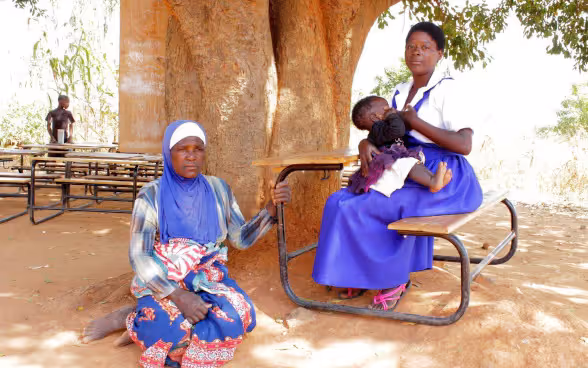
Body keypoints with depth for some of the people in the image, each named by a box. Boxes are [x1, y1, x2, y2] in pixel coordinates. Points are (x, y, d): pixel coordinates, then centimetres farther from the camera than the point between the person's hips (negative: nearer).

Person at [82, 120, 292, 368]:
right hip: (162, 282, -4)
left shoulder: (218, 189, 2)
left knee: (236, 317, -29)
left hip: (208, 280, 4)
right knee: (174, 332, -36)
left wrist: (271, 208, -12)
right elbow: (139, 256, -14)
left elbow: (241, 238, 5)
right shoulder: (152, 196, -8)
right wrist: (178, 295, -27)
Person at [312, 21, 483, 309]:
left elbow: (464, 145, -19)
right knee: (342, 201, -7)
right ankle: (361, 276, 3)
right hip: (408, 173, 8)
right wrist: (366, 143, -8)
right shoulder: (401, 92, 14)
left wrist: (416, 122, -16)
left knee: (364, 208, -22)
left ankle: (395, 277, 0)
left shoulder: (445, 89, -9)